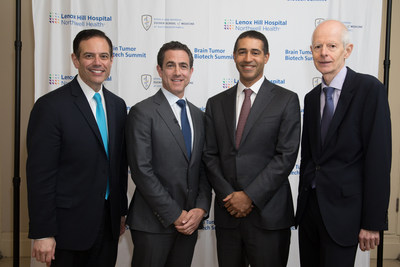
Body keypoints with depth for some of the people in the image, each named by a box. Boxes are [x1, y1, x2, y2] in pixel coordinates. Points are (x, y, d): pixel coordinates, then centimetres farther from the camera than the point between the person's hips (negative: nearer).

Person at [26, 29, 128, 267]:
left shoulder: (118, 105, 7)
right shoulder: (51, 106, -13)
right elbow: (40, 174, -14)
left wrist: (122, 211, 13)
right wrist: (42, 234, -14)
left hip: (109, 221, 6)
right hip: (70, 227, -5)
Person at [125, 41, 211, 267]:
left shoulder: (198, 114, 12)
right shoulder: (142, 112, -8)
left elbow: (203, 168, 11)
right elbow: (141, 171, -15)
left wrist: (201, 209, -3)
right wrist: (175, 215, -14)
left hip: (190, 222, 6)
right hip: (153, 223, -5)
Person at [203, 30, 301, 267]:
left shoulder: (286, 100, -1)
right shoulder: (216, 104, 10)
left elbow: (286, 156, -8)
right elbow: (210, 156, 6)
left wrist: (250, 196, -12)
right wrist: (228, 196, -7)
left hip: (268, 214, -3)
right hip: (227, 212, 3)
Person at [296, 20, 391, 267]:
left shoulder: (369, 89, -10)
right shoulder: (312, 98, 9)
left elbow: (379, 159, -14)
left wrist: (373, 222, -15)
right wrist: (303, 203, 12)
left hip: (343, 209, -6)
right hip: (310, 205, 6)